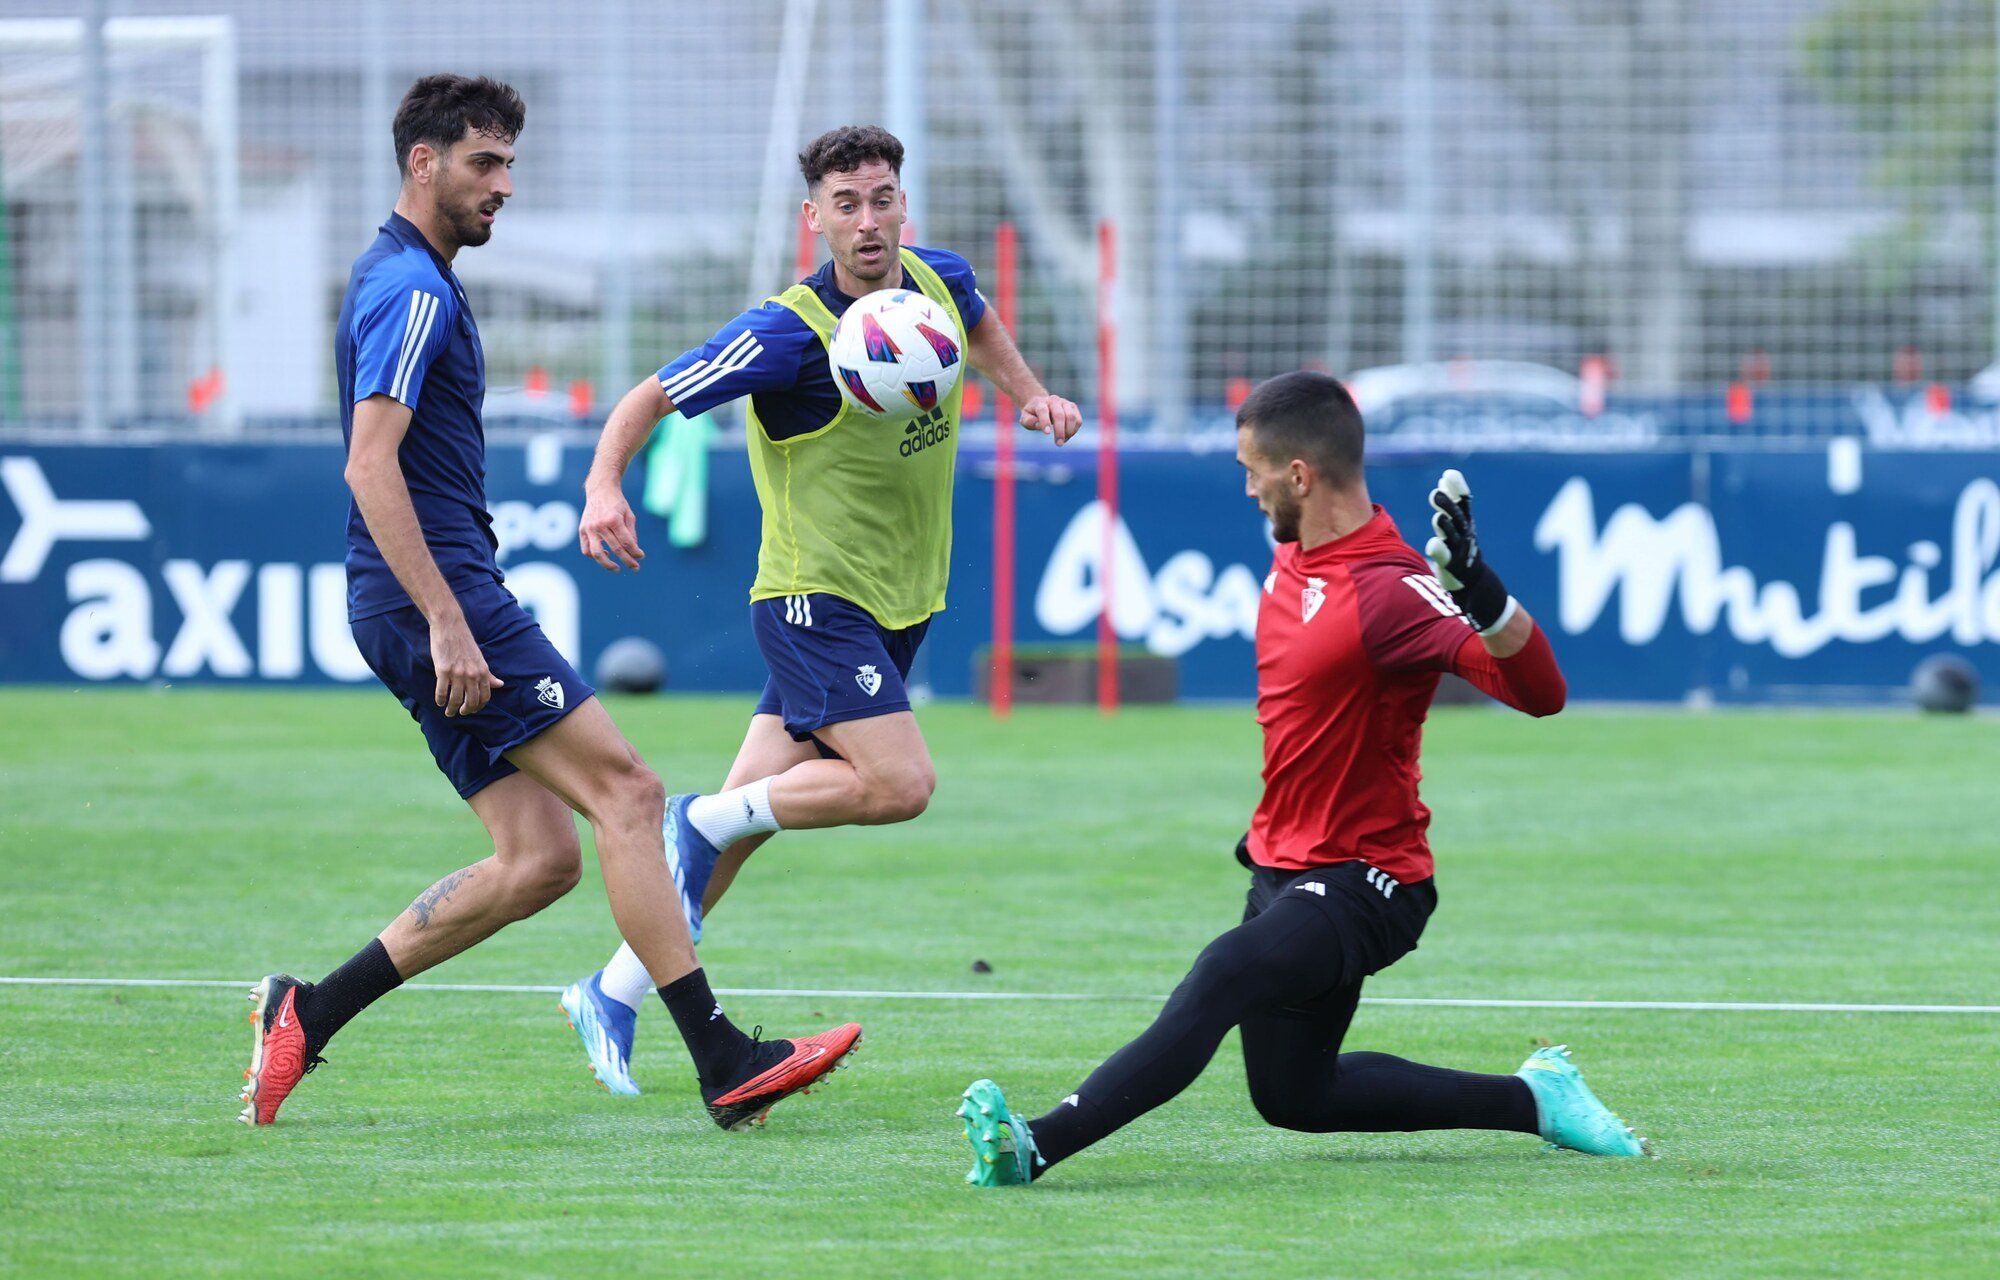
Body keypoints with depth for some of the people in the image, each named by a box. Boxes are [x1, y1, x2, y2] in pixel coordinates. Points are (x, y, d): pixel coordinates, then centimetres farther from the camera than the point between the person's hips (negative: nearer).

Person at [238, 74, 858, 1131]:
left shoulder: (396, 280, 21)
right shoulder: (413, 291, -12)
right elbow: (371, 466, -22)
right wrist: (448, 625, -25)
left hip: (425, 605, 10)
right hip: (438, 594, -10)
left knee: (541, 858, 5)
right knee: (626, 792, -11)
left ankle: (307, 1013, 5)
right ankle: (725, 1065, -14)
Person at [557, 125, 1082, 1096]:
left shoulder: (940, 284, 0)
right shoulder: (793, 333, -21)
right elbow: (652, 397, -17)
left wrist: (1028, 392, 11)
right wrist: (604, 485, -34)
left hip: (900, 606, 7)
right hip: (815, 600, -7)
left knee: (748, 817, 6)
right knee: (901, 783, -22)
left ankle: (613, 997, 15)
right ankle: (702, 820, -1)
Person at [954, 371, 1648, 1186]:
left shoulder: (1389, 590, -23)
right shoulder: (1293, 558, 4)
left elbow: (1540, 691, -33)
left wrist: (1481, 590, -48)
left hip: (1361, 885, -10)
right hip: (1283, 867, 10)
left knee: (1219, 981, -36)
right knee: (1293, 1098, 20)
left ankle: (1035, 1147, -51)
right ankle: (1531, 1100, 28)